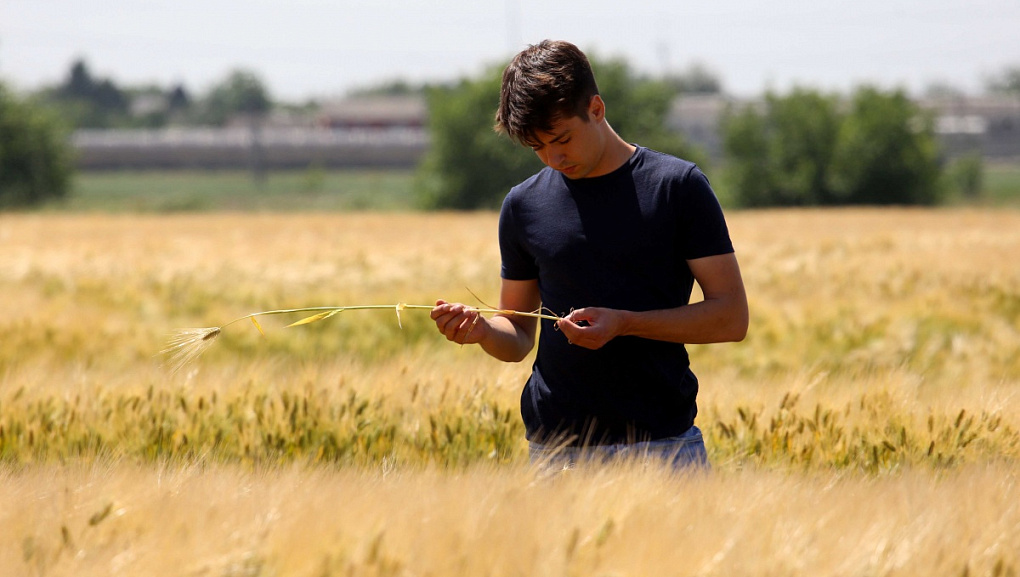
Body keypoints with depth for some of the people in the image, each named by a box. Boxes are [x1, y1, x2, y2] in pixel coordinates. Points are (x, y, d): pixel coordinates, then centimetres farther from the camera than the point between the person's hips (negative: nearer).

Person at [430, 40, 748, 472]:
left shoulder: (678, 186, 0)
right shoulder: (523, 205, 9)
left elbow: (731, 317, -2)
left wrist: (624, 323, -14)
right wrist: (482, 330, -7)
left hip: (663, 444, -2)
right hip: (557, 449, 2)